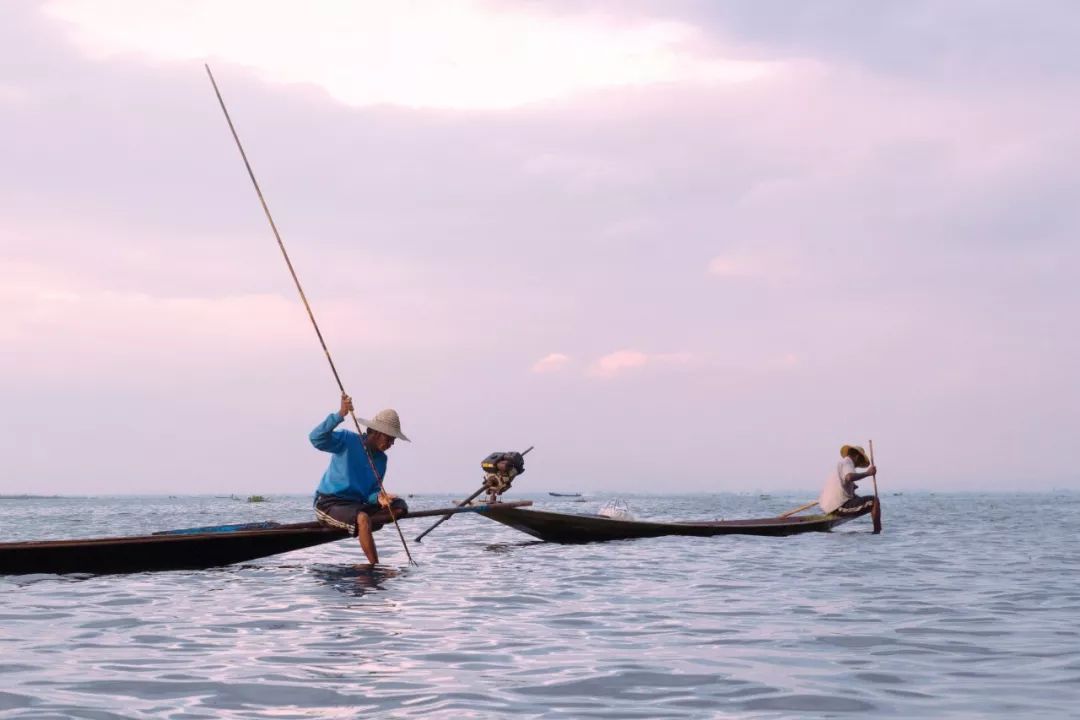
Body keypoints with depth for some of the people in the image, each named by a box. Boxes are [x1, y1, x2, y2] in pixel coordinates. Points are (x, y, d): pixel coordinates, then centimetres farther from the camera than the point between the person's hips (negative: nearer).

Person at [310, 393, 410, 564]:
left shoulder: (381, 459, 10)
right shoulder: (348, 440, -8)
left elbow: (372, 491, 10)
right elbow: (317, 438, -24)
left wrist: (379, 497, -16)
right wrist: (340, 415, -36)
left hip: (356, 505, 7)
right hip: (329, 504, -7)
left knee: (400, 506, -9)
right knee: (363, 519, -36)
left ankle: (357, 526, -22)